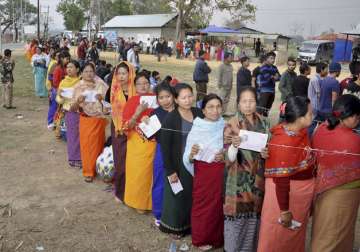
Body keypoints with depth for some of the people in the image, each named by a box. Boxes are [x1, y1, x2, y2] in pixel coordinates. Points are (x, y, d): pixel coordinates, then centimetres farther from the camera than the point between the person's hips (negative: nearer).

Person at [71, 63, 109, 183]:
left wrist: (102, 98, -21)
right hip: (85, 120, 0)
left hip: (99, 120, 0)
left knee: (98, 145, 9)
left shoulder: (101, 85, -4)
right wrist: (78, 101, -21)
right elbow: (73, 109, -1)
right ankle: (88, 172, 15)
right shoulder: (78, 87, -2)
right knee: (86, 146, 2)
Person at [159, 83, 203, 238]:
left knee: (193, 195, 17)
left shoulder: (198, 113, -1)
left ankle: (190, 224, 37)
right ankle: (175, 226, 31)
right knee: (178, 196, 10)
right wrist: (170, 170, -15)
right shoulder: (170, 119, -16)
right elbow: (165, 147, -15)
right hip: (178, 165, -4)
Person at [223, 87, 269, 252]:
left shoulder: (264, 123, 2)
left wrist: (267, 154, -11)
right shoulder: (232, 125, -10)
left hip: (259, 178, 4)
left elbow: (269, 147, 12)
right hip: (240, 179, -4)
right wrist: (234, 145, -33)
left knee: (256, 212, 13)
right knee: (238, 212, 1)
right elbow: (230, 158, -13)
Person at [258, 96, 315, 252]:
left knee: (296, 233, 26)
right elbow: (281, 180, -26)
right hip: (285, 192, -8)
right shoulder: (283, 143, -30)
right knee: (279, 236, 12)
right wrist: (284, 210, -21)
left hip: (301, 192, 8)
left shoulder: (301, 132, -3)